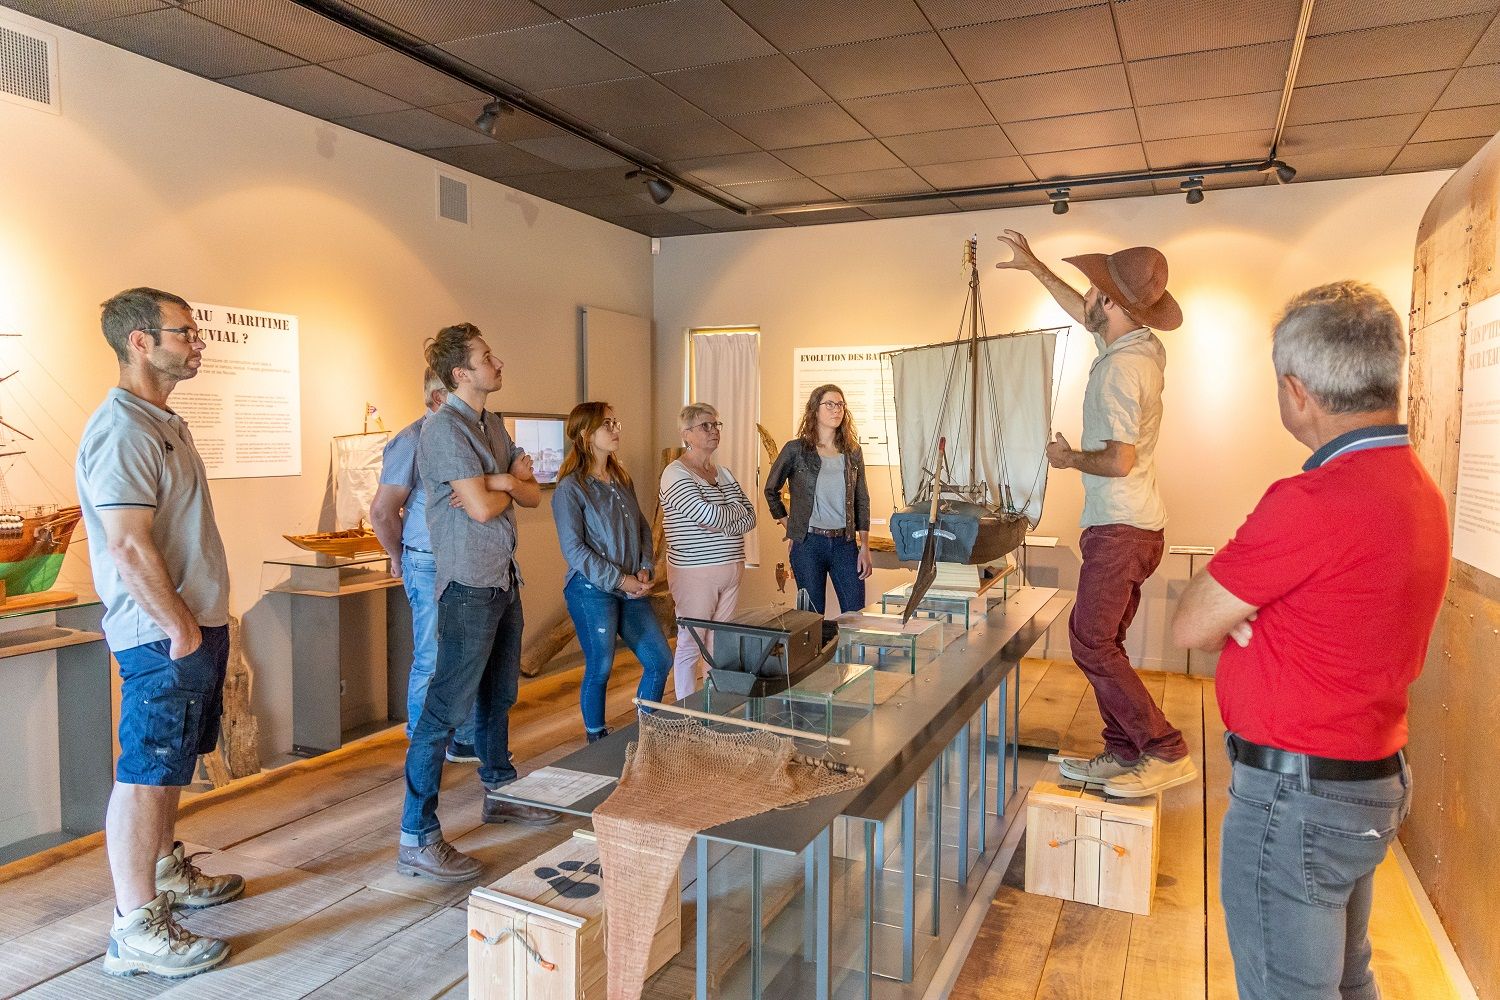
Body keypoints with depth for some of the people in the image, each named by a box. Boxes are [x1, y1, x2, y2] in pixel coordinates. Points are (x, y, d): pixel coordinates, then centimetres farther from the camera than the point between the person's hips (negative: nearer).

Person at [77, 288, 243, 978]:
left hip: (196, 626, 10)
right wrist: (179, 626, -18)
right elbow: (129, 544, -24)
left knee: (170, 764, 21)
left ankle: (166, 872, 37)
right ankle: (136, 928, 8)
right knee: (144, 774, -2)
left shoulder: (164, 422, 15)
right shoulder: (122, 431, -17)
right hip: (163, 636, -10)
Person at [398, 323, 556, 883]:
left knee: (499, 696, 21)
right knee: (447, 710, -6)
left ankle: (500, 794, 38)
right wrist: (505, 488, 0)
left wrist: (502, 482, -10)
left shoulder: (493, 425, 14)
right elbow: (482, 509, -21)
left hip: (504, 580, 9)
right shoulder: (444, 428, -14)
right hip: (469, 585, -9)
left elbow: (531, 494, 11)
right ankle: (416, 841, 1)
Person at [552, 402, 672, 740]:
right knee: (600, 668, 1)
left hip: (632, 590, 7)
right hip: (592, 590, -7)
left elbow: (643, 528, 15)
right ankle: (597, 741, 22)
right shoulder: (571, 488, -9)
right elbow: (573, 548, -14)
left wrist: (644, 569, -2)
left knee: (660, 661, 8)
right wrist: (620, 579, -16)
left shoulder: (622, 480, 12)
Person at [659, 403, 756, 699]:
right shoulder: (676, 474, -11)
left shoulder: (723, 473, 14)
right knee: (690, 646, 1)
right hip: (695, 572, -7)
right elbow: (710, 516, -22)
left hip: (731, 569, 7)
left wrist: (722, 521, -11)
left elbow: (749, 518, 9)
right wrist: (735, 510, -2)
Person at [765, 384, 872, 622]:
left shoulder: (853, 453, 7)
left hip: (845, 543, 3)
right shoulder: (795, 450, -2)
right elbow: (771, 490, 9)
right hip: (808, 543, -3)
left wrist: (865, 546, 4)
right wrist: (789, 524, 4)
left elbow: (862, 501, 10)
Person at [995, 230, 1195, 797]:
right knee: (1104, 643, 13)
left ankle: (1166, 753, -2)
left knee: (1091, 642, -7)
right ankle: (1124, 755, 18)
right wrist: (1033, 266, 31)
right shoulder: (1144, 345, 9)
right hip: (1138, 524, 10)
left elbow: (1119, 459, -24)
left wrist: (1070, 458, -6)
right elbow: (1085, 315, 26)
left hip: (1118, 528, -10)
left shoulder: (1119, 368, -20)